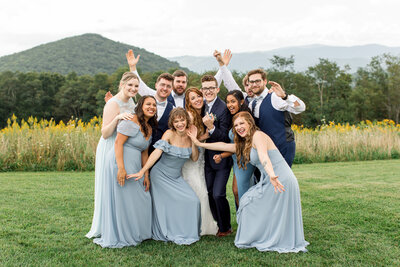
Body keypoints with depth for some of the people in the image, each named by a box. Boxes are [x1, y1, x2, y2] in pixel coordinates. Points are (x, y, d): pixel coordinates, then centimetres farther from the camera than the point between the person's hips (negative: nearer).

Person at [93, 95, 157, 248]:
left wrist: (146, 175, 13)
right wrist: (121, 168, -25)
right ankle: (118, 237, 12)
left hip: (133, 167, 9)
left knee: (139, 199, 13)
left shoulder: (149, 128, 15)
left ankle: (135, 234, 28)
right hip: (120, 162, -9)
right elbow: (118, 142, -18)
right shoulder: (131, 122, -12)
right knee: (121, 199, -1)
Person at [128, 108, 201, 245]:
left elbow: (194, 158, 3)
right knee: (164, 206, -4)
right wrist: (142, 171, -33)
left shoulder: (189, 135, -1)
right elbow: (157, 153, -25)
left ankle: (187, 232, 17)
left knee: (193, 201, -2)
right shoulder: (169, 134, -16)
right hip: (161, 176, -5)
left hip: (176, 177, 5)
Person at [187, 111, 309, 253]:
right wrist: (199, 143, 23)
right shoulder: (244, 144, 19)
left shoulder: (258, 135, -11)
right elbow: (223, 146, 23)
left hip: (281, 181, -9)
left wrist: (271, 175, -45)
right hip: (269, 181, 9)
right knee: (249, 202, 7)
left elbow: (263, 156, -29)